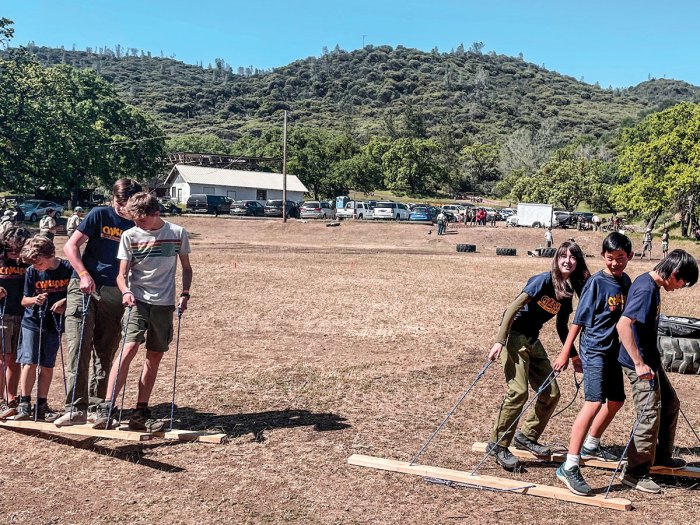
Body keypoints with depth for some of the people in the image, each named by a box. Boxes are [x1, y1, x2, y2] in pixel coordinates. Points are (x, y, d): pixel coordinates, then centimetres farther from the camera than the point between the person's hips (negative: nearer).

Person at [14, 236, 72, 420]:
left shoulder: (68, 268, -10)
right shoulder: (32, 272, -4)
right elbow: (24, 300, 1)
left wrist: (65, 302, -21)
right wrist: (35, 299, -21)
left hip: (54, 323, 0)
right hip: (32, 322, 0)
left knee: (47, 365, 5)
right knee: (29, 362, -7)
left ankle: (41, 405, 13)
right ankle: (24, 403, 1)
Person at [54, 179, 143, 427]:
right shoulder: (100, 215, -2)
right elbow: (70, 246, -4)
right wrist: (84, 275, -17)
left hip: (114, 294, 2)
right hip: (84, 287, -2)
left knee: (105, 353, 7)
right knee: (78, 347, -8)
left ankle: (97, 407, 16)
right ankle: (76, 409, -7)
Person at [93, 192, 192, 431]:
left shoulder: (178, 233, 1)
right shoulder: (130, 235, -1)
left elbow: (186, 268, 11)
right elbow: (122, 274, -1)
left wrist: (185, 293, -2)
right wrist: (126, 291, -21)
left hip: (164, 303, 2)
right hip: (137, 301, -2)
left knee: (155, 356, 5)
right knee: (129, 348, -18)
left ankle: (141, 413, 14)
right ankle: (105, 409, -16)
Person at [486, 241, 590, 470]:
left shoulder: (569, 290, 7)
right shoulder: (544, 280, -15)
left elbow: (561, 326, 18)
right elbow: (514, 306, -19)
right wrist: (499, 341, -25)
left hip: (532, 339, 8)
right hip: (514, 334, -8)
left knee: (551, 394, 7)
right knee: (519, 391, -18)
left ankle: (526, 436, 25)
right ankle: (498, 444, -5)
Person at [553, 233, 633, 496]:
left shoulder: (626, 281, 7)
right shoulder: (596, 282, -13)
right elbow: (579, 319, -12)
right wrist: (565, 353, -12)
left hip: (613, 350, 8)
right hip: (594, 349, -8)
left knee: (616, 400, 20)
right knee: (594, 403, -19)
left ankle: (591, 445, 40)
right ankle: (569, 467, -19)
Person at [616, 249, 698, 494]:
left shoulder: (650, 284, 8)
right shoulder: (646, 290, -23)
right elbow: (623, 324, -34)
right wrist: (639, 364, -33)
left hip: (649, 360, 10)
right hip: (640, 363, -10)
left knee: (670, 404, 22)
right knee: (649, 416, -5)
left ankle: (661, 455, 38)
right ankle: (635, 473, 6)